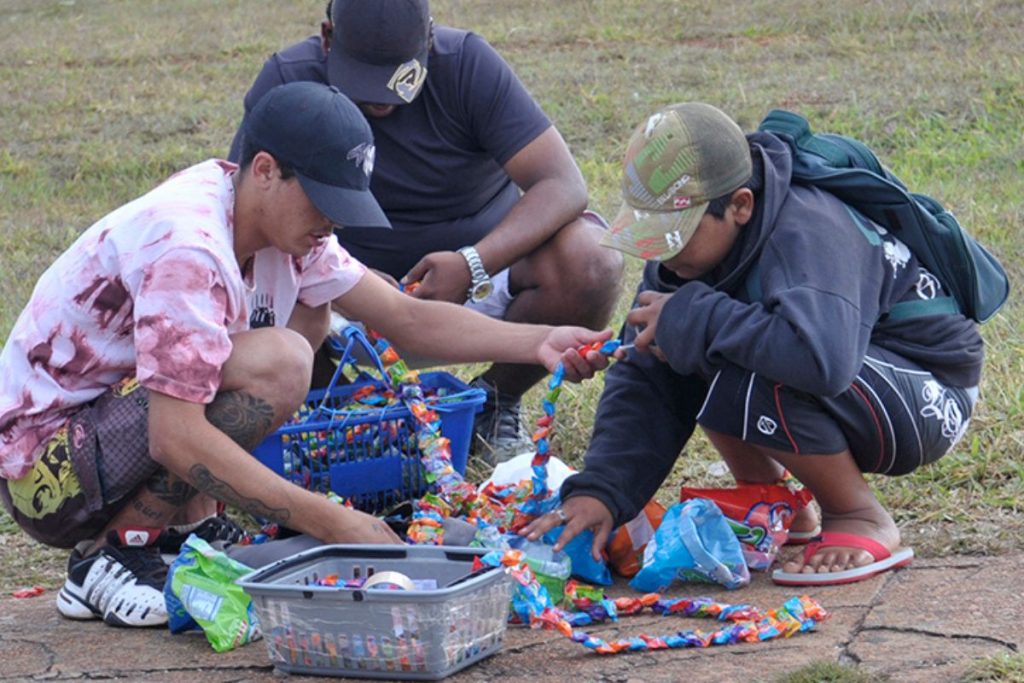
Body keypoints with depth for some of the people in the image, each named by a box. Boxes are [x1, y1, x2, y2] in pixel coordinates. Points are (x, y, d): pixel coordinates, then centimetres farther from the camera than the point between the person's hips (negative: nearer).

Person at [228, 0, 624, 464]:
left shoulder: (467, 63, -15)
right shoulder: (289, 81, -13)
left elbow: (563, 185, -21)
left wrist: (472, 264, -37)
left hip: (485, 260, 0)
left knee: (591, 265, -30)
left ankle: (497, 400, -1)